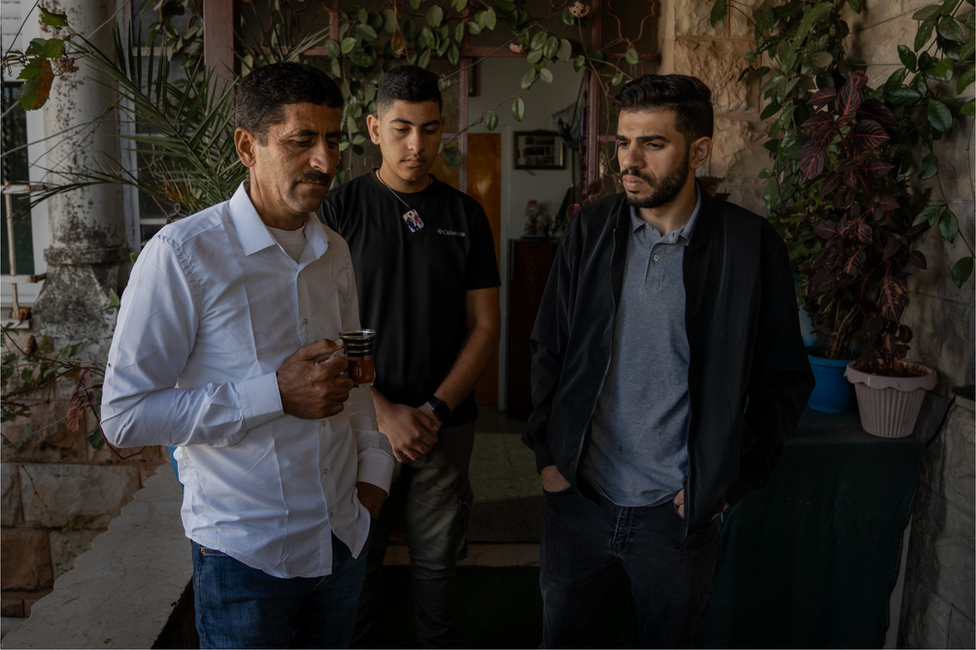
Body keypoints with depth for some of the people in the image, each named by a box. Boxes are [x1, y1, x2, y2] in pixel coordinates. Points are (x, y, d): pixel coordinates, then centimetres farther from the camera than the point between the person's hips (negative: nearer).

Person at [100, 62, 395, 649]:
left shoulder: (335, 252, 6)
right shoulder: (182, 255, -16)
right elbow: (125, 415, -18)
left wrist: (374, 468, 6)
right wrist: (276, 394, -24)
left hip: (345, 538, 6)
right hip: (246, 552, -6)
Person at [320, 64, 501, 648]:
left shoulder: (465, 215, 4)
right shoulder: (341, 208, -2)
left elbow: (485, 326, 2)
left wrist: (435, 410, -9)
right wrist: (383, 410, -13)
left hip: (447, 423, 2)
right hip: (362, 420, -1)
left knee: (438, 559, 13)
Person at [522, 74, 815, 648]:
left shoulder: (751, 245, -9)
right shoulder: (591, 230, -1)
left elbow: (785, 380, -3)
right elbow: (549, 350, 6)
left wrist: (729, 482, -7)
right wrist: (547, 454, 1)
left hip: (680, 510, -2)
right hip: (579, 494, 2)